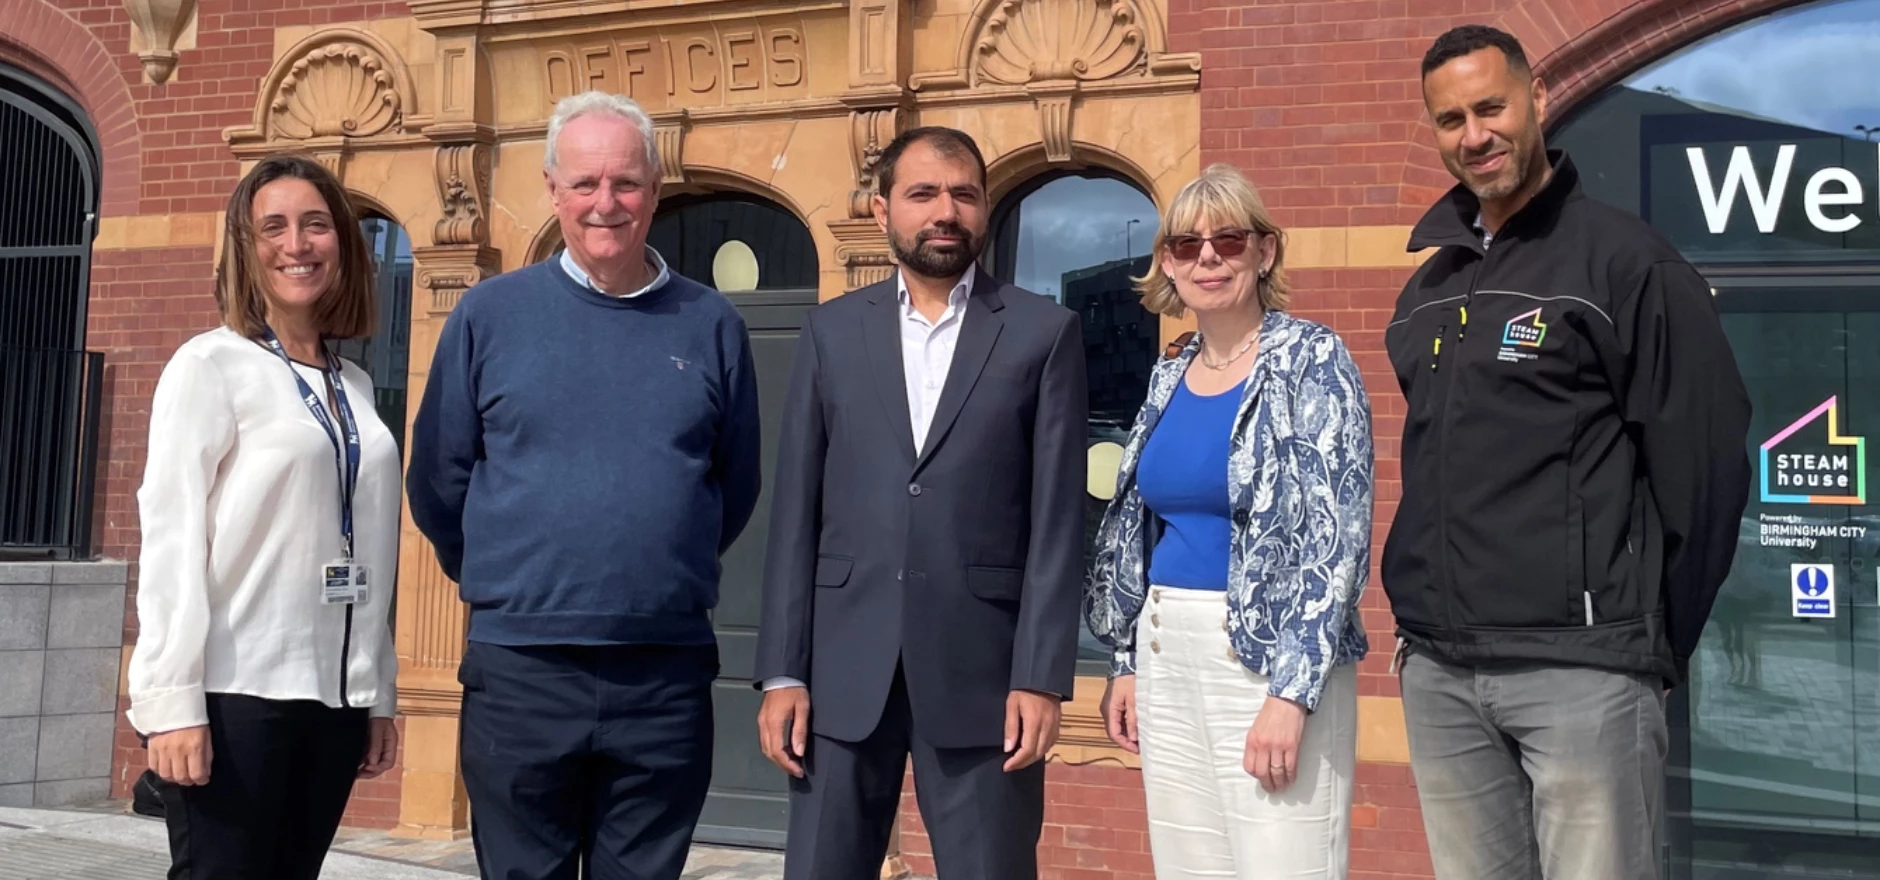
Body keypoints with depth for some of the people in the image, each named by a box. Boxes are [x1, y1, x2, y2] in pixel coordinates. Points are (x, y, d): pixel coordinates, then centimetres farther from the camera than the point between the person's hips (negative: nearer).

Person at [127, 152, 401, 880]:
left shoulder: (355, 386, 13)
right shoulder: (208, 365, -3)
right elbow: (170, 534, -8)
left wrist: (379, 694, 13)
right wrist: (172, 700, -14)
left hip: (332, 695, 5)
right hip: (235, 692, -5)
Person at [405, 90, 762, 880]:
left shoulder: (710, 325, 4)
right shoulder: (490, 313, 0)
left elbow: (736, 488, 13)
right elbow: (437, 482, 7)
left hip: (668, 674, 1)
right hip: (520, 670, -1)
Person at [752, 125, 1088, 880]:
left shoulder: (1044, 332, 3)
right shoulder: (832, 331, 9)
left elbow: (1057, 518, -1)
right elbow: (796, 510, 6)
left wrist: (1042, 676, -8)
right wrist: (782, 672, 0)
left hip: (982, 667, -2)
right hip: (844, 665, 2)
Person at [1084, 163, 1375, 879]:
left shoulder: (1312, 359, -7)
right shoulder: (1171, 375, 12)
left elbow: (1335, 535, -14)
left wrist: (1292, 691, -20)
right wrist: (1126, 660, 13)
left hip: (1270, 656, -6)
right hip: (1166, 655, 6)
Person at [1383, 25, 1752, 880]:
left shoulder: (1625, 258, -5)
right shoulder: (1428, 286, 14)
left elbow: (1705, 459, -7)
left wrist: (1655, 639, -3)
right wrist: (1414, 610, 15)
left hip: (1581, 670, -6)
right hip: (1437, 673, 6)